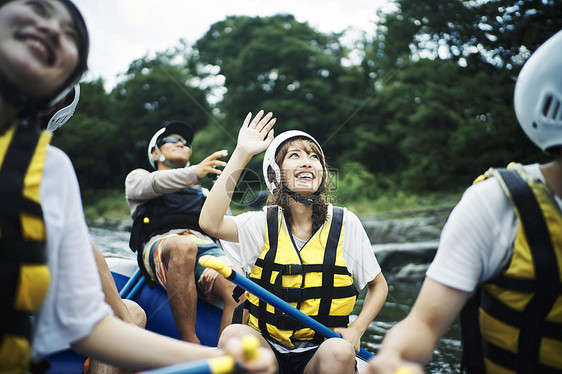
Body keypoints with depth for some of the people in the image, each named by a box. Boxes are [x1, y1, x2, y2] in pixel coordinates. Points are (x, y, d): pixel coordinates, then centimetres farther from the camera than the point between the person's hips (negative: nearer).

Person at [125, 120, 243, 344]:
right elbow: (156, 184, 1)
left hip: (205, 244, 3)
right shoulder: (138, 177, 28)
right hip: (160, 242, -3)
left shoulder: (202, 193, 38)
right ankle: (189, 345, -38)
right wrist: (194, 173, -19)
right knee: (183, 246, -41)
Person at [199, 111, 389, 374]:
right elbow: (211, 223, -24)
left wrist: (355, 330, -8)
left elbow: (378, 286, 8)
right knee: (234, 335, -30)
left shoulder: (344, 223, -2)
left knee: (340, 351, -32)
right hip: (266, 349, 0)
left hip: (320, 350, 1)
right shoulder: (264, 223, -3)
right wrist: (242, 153, -20)